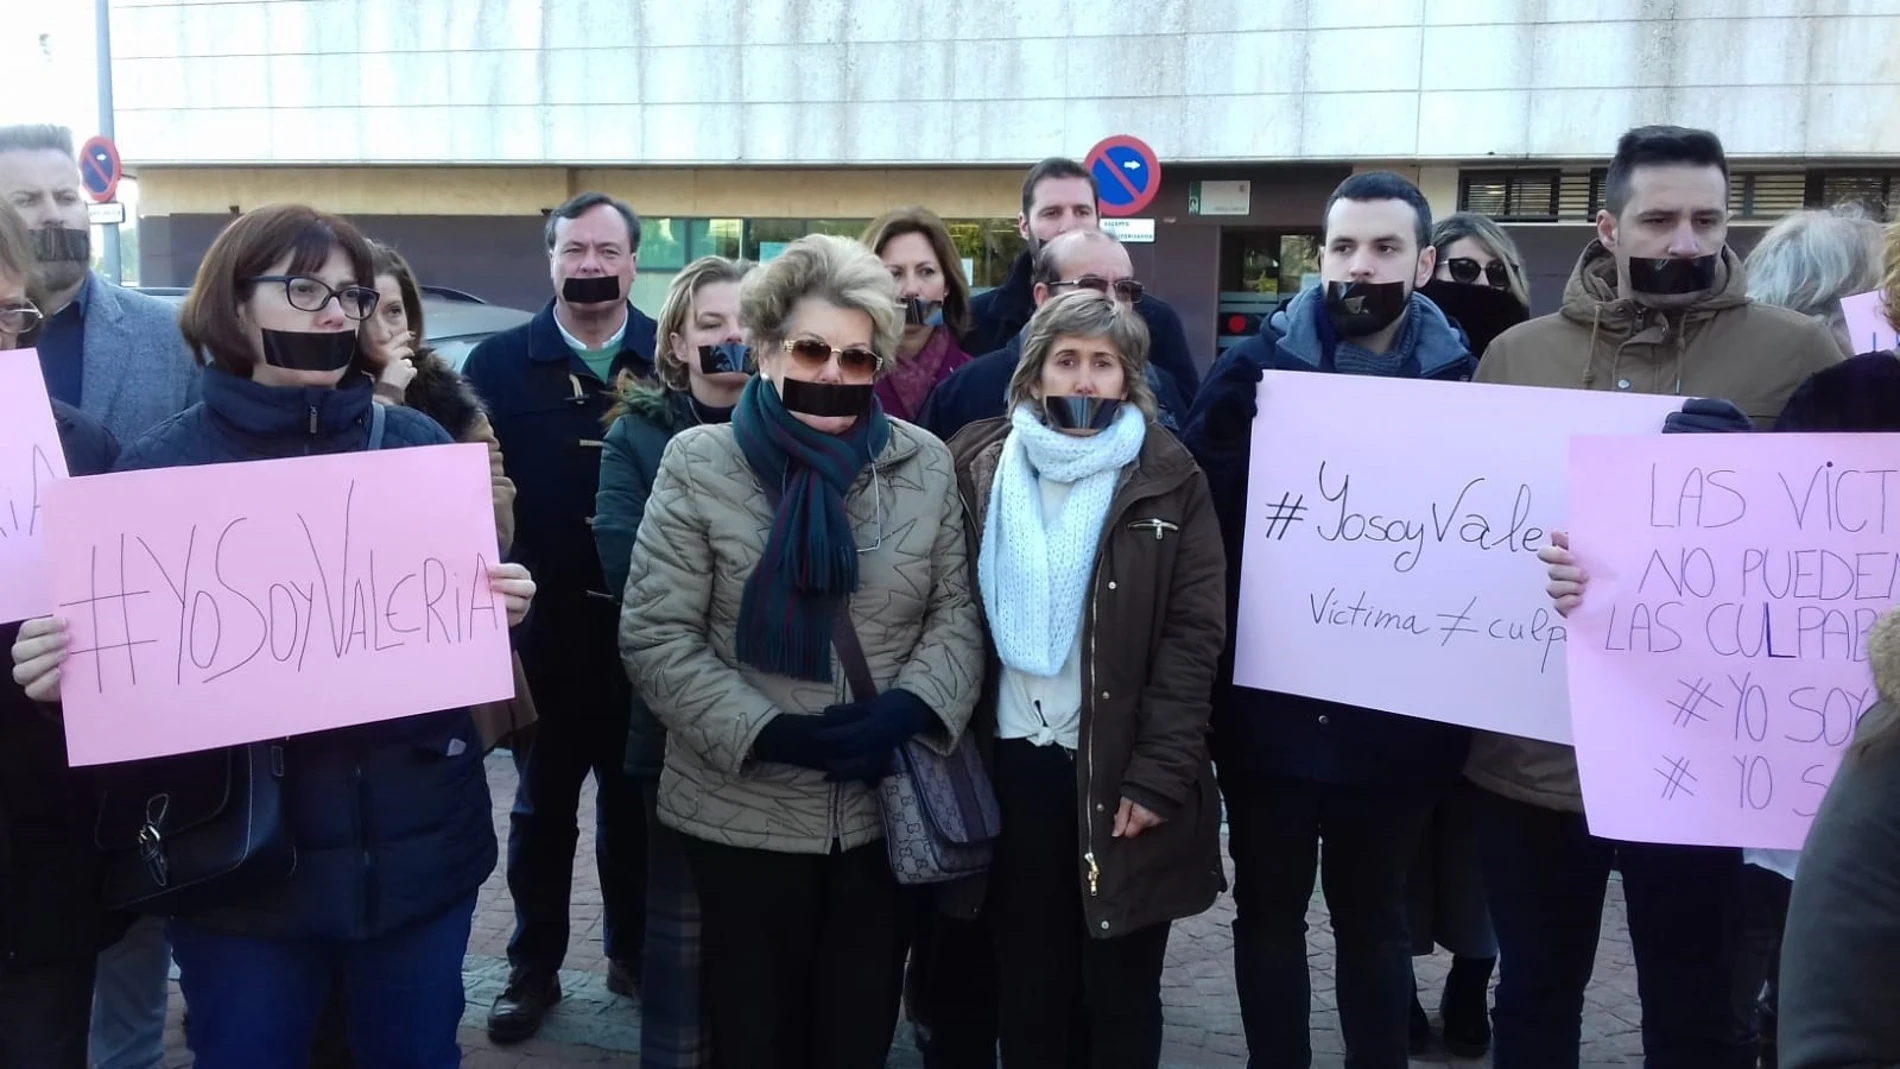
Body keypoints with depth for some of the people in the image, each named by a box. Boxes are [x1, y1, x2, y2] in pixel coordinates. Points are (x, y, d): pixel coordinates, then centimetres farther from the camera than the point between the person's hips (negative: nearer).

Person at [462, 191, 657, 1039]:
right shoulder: (499, 363, -1)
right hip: (543, 624, 0)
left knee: (635, 796, 16)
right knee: (542, 803, 14)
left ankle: (634, 951, 33)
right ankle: (533, 967, 28)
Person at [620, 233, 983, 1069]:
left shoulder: (926, 463, 3)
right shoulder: (700, 463, -6)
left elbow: (956, 615, 4)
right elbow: (656, 639, -9)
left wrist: (909, 706, -15)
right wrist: (768, 733, -20)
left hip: (887, 811, 2)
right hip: (745, 815, -2)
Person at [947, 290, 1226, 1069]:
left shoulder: (1168, 479, -4)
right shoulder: (979, 463, 3)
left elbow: (1194, 634, -8)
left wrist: (1159, 772, -14)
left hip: (1120, 768, -2)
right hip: (1013, 757, 2)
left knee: (1120, 990, 10)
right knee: (1027, 982, 14)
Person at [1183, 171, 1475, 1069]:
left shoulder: (1462, 384, 0)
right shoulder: (1256, 370, 0)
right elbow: (1198, 515, -7)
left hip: (1396, 712, 0)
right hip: (1269, 700, 0)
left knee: (1372, 915, 16)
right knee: (1268, 909, 14)